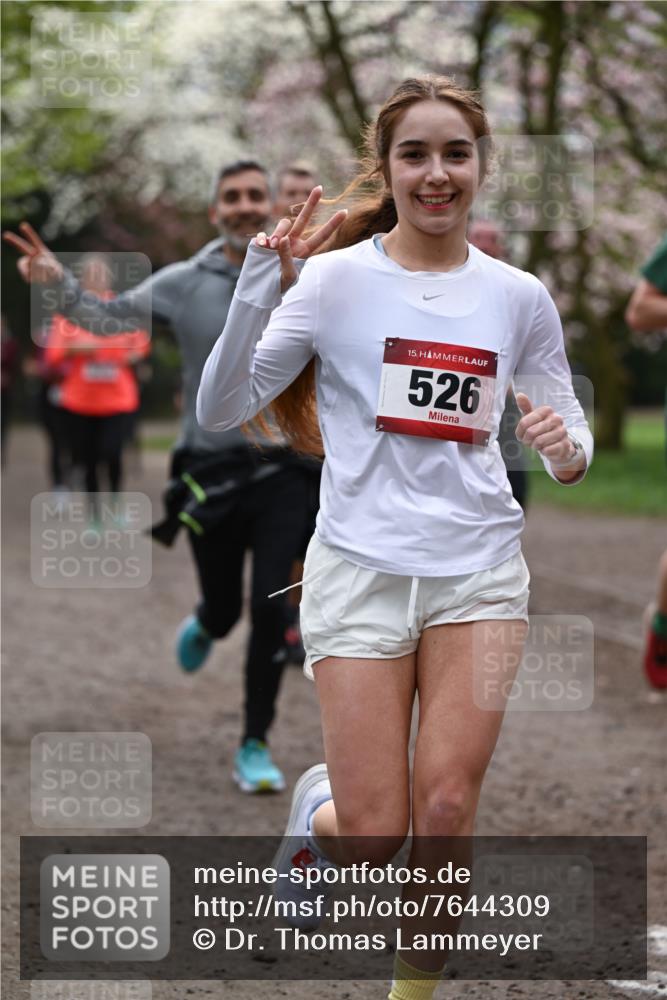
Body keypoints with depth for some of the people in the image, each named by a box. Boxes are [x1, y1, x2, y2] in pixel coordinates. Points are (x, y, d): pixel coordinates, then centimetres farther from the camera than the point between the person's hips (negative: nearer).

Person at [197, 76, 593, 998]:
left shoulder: (519, 297, 4)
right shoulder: (335, 279, -4)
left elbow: (571, 446, 11)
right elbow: (219, 412, -6)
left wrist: (567, 447, -13)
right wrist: (259, 289, -20)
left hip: (479, 573, 2)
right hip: (361, 568, -2)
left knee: (447, 810, -8)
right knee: (374, 840, -3)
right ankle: (318, 807, 33)